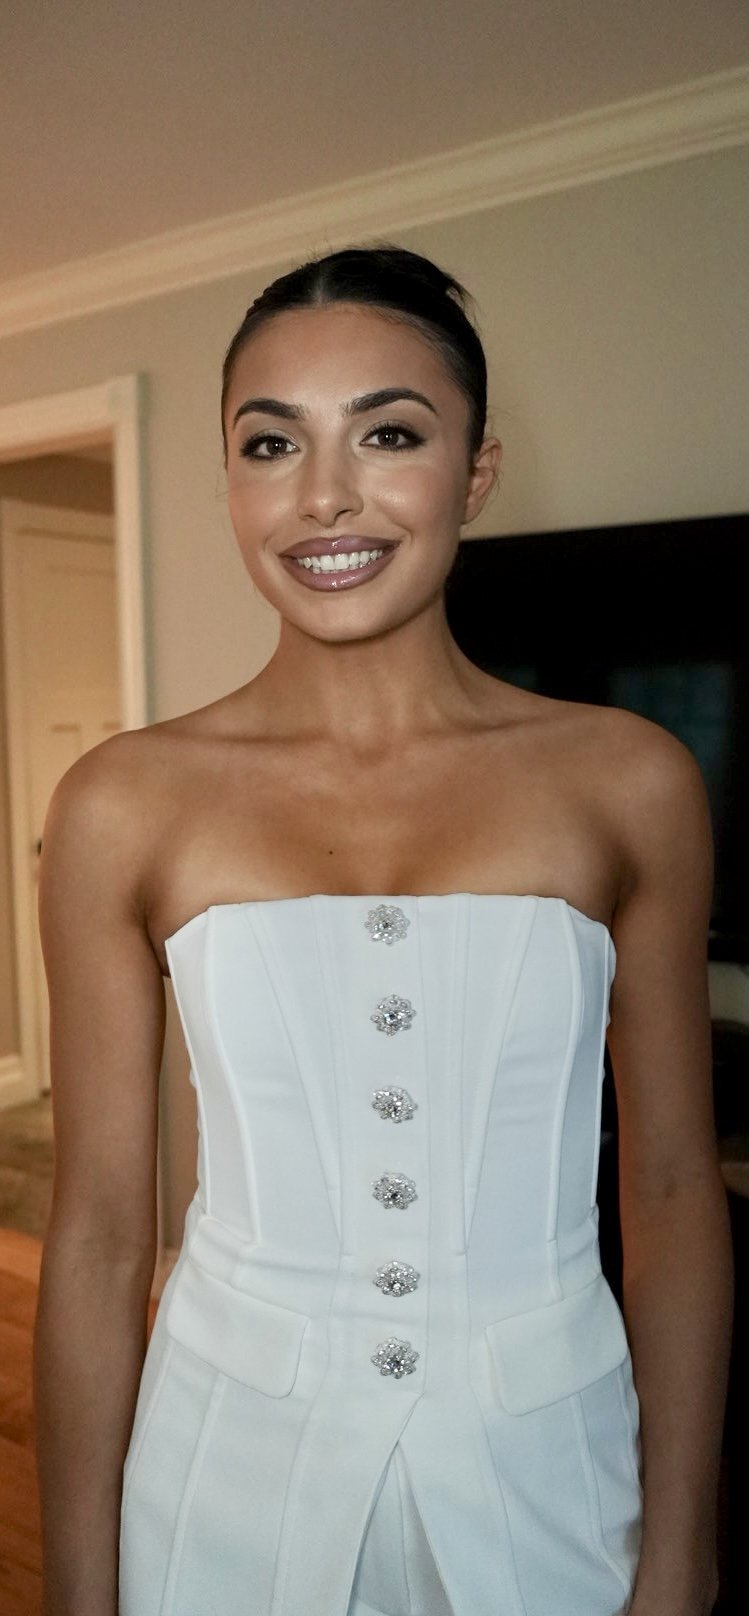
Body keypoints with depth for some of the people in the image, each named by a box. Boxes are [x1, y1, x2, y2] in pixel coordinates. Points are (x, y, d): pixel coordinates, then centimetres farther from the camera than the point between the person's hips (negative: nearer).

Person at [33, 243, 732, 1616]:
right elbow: (99, 1228, -5)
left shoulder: (628, 782, -8)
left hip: (545, 1458, 1)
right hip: (234, 1451, 0)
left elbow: (672, 1192, -2)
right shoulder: (125, 806, -9)